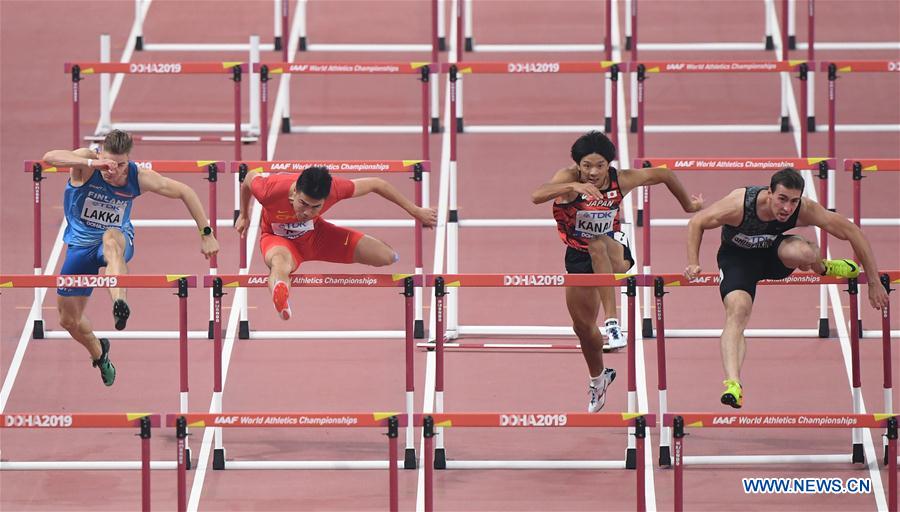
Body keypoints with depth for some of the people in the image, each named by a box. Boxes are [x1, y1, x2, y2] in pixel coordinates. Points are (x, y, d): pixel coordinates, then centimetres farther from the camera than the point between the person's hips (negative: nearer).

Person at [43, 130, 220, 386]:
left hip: (119, 238, -2)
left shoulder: (138, 178, -17)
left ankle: (119, 303, -60)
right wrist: (91, 163, -56)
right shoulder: (87, 162, -22)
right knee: (68, 320, 9)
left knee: (111, 238, -41)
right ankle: (98, 352, 42)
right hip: (80, 245, 2)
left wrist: (206, 234, -5)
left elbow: (185, 192, -4)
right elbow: (49, 157, -43)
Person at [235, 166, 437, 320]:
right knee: (281, 263, -46)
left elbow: (376, 184, -15)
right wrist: (244, 215, 6)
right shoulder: (270, 191, -37)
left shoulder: (334, 188, -32)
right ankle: (282, 307, -81)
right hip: (278, 238, -3)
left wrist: (415, 211, -5)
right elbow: (250, 177, -12)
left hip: (315, 233, 3)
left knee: (387, 257, -10)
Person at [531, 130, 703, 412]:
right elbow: (537, 196, -43)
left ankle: (613, 324, -46)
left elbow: (664, 175, -3)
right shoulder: (569, 177, -23)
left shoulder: (621, 180, -20)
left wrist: (689, 206, 11)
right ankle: (598, 379, 41)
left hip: (613, 247, -2)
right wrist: (572, 187, -58)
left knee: (597, 245, -40)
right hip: (578, 253, 2)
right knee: (582, 326, 10)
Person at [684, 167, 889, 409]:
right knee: (737, 309, -31)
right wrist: (693, 264, -25)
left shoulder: (805, 210, -26)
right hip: (736, 258, -2)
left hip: (773, 253, 2)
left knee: (802, 252, -33)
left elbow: (852, 232, -17)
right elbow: (696, 223, -15)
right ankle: (732, 384, -39)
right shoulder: (739, 205, -32)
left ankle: (821, 268, 6)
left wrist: (874, 282, -13)